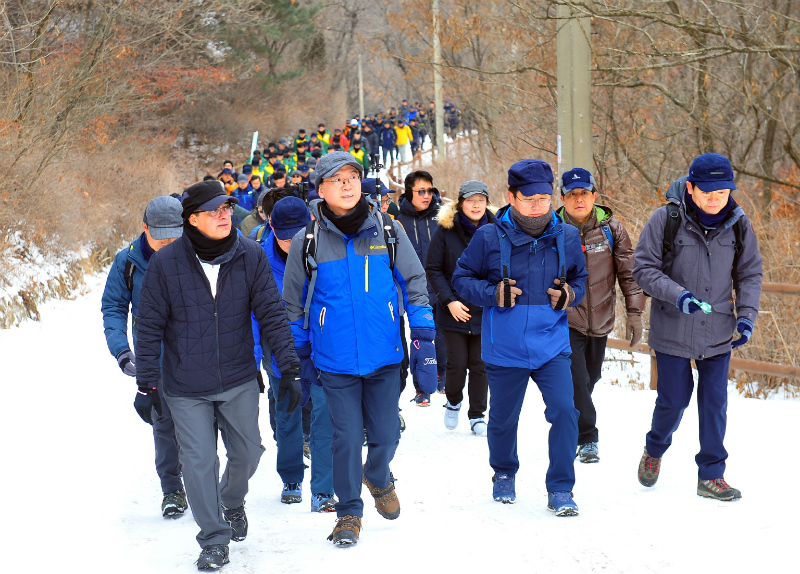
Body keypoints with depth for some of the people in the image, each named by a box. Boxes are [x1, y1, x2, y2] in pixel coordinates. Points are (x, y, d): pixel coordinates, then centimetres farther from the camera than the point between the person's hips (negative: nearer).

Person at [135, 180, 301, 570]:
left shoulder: (250, 257, -7)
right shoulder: (165, 264, -11)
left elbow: (272, 314, -3)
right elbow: (150, 328, -4)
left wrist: (289, 369, -7)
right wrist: (146, 385, -4)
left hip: (239, 382, 2)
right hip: (186, 388, -2)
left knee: (247, 452, 12)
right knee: (199, 462, -3)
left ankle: (232, 502, 45)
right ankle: (214, 541, 14)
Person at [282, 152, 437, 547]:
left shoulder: (388, 231, -1)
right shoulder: (307, 242, -3)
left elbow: (414, 285, 4)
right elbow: (293, 305, 7)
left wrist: (424, 342, -1)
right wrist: (296, 359, 8)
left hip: (384, 357, 1)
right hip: (335, 362, -1)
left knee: (385, 435, 8)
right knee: (346, 439, 1)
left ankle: (378, 478, 41)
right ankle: (349, 512, 20)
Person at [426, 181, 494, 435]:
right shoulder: (446, 230, -5)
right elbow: (433, 269, -3)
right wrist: (449, 301, -11)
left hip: (486, 311, 1)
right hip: (455, 310, -1)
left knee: (480, 364, 4)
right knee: (457, 363, -2)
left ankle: (477, 416, 17)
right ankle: (453, 402, 27)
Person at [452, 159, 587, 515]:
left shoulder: (566, 237, -1)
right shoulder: (489, 237, -9)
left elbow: (580, 279, 14)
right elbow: (462, 278, 0)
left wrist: (570, 294, -8)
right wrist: (493, 293, -16)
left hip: (552, 347, 1)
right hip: (504, 349, -1)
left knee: (564, 411, -14)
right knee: (503, 419, 14)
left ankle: (560, 489, -1)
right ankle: (504, 474, 42)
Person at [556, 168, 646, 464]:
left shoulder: (611, 228, -3)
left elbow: (628, 272, 2)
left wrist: (635, 313, -3)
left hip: (600, 319, 3)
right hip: (566, 320, -3)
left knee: (590, 380, 12)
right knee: (576, 381, -13)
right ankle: (587, 439, -3)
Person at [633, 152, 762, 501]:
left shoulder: (738, 224, -2)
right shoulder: (666, 219, -12)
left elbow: (750, 274, 8)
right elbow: (643, 268, -9)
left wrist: (747, 315, -6)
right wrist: (677, 295, -24)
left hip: (718, 333, 2)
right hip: (673, 331, -2)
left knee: (715, 403, 4)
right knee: (674, 400, 6)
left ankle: (711, 475, 16)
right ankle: (655, 449, 36)